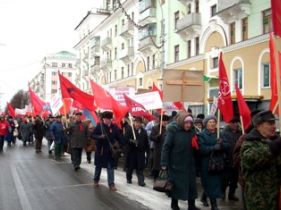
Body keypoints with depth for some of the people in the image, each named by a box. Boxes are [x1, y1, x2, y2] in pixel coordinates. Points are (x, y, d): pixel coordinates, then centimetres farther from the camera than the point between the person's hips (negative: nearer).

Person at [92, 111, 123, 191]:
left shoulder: (114, 127, -2)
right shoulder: (99, 126, -8)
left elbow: (118, 137, 3)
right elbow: (93, 135, -7)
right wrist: (100, 137, -25)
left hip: (111, 150, 1)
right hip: (100, 149, -1)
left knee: (111, 167, 0)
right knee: (98, 166, 16)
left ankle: (111, 184, 2)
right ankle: (96, 180, 38)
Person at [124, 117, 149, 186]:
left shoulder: (144, 131, 9)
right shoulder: (129, 129, -1)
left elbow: (146, 142, 10)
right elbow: (126, 139, -8)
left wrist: (147, 151, 5)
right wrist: (131, 141, -25)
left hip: (140, 152, 2)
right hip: (131, 151, -2)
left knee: (140, 167, -2)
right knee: (130, 166, 8)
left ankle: (141, 181, 1)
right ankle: (129, 178, 27)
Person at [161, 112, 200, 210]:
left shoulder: (192, 131, 3)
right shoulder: (173, 131, -13)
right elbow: (166, 147, -15)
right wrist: (164, 163, -18)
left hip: (189, 164, 5)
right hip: (176, 163, -4)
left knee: (191, 185, 7)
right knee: (176, 184, 8)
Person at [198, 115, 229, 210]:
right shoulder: (202, 135, -2)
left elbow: (227, 146, 2)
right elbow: (201, 149, -15)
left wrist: (222, 144, -19)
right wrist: (214, 147, -24)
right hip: (207, 164, -4)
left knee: (217, 183, 6)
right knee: (211, 184, -3)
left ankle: (205, 197, 26)